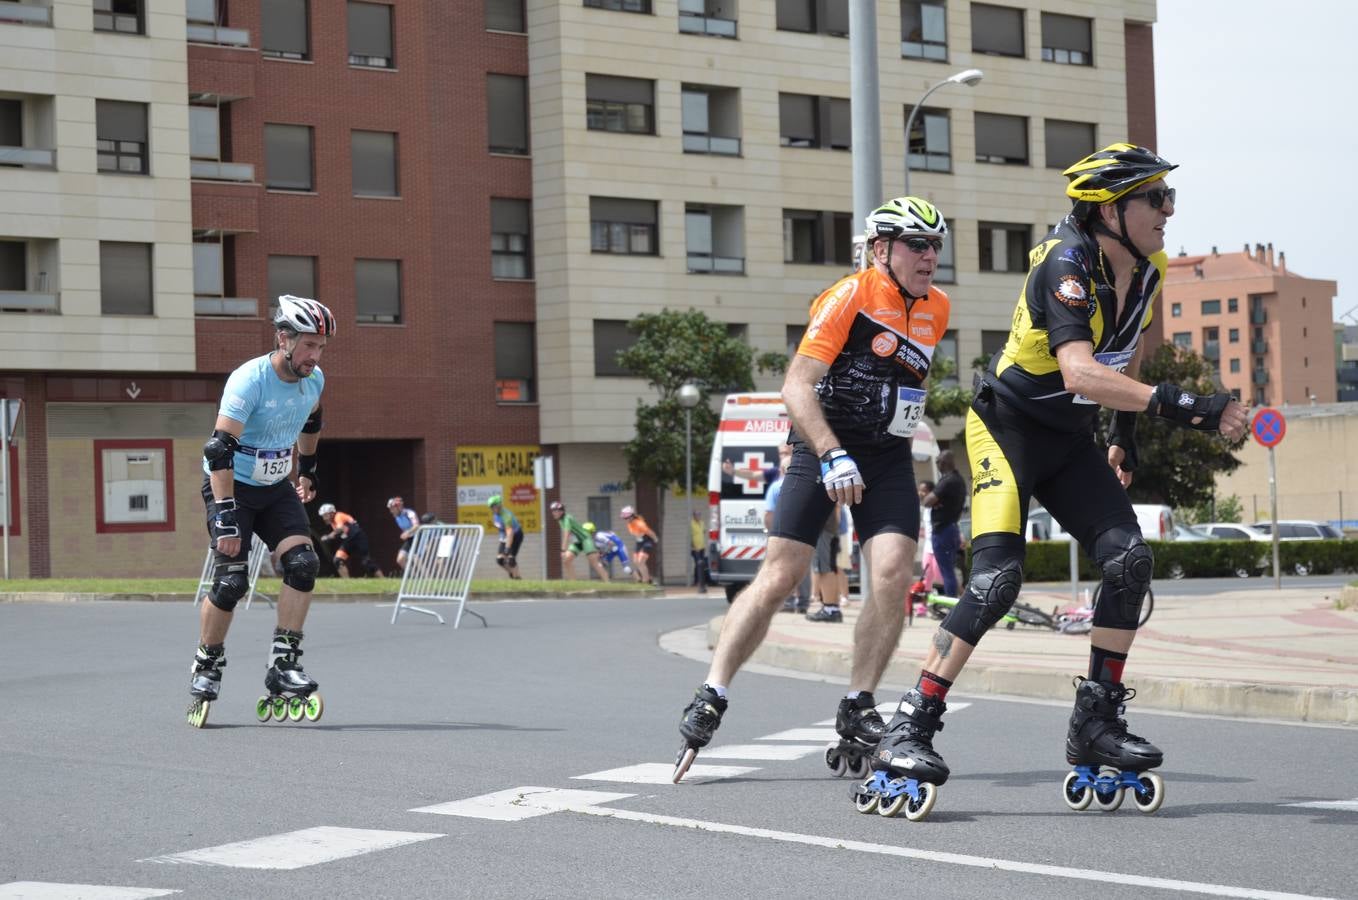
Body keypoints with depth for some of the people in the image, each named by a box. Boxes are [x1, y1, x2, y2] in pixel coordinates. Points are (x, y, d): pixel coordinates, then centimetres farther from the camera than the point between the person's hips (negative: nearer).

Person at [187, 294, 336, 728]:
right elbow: (219, 451, -30)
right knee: (231, 582, -13)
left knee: (303, 564, -14)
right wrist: (225, 519, -35)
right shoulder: (248, 381, -25)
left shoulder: (314, 380, -4)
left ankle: (283, 666, -9)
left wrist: (308, 471, 30)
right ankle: (206, 668, 9)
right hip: (232, 487, -6)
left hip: (276, 488, 6)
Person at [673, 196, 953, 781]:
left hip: (887, 457, 5)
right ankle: (710, 698, 0)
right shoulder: (849, 297, -14)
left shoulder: (936, 308, 8)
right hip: (821, 449, -5)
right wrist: (833, 457, -31)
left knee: (894, 575, -14)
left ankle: (856, 710, -2)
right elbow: (796, 386, -22)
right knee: (777, 578, -9)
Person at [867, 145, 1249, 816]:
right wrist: (1177, 406, -50)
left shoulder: (1146, 269, -2)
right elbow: (1080, 372, -42)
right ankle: (908, 730, -16)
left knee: (1129, 562, -8)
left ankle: (1096, 724, 4)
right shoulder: (1065, 266, -26)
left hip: (1071, 441, 7)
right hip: (1007, 426, -7)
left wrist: (1126, 434, 22)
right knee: (996, 578, -21)